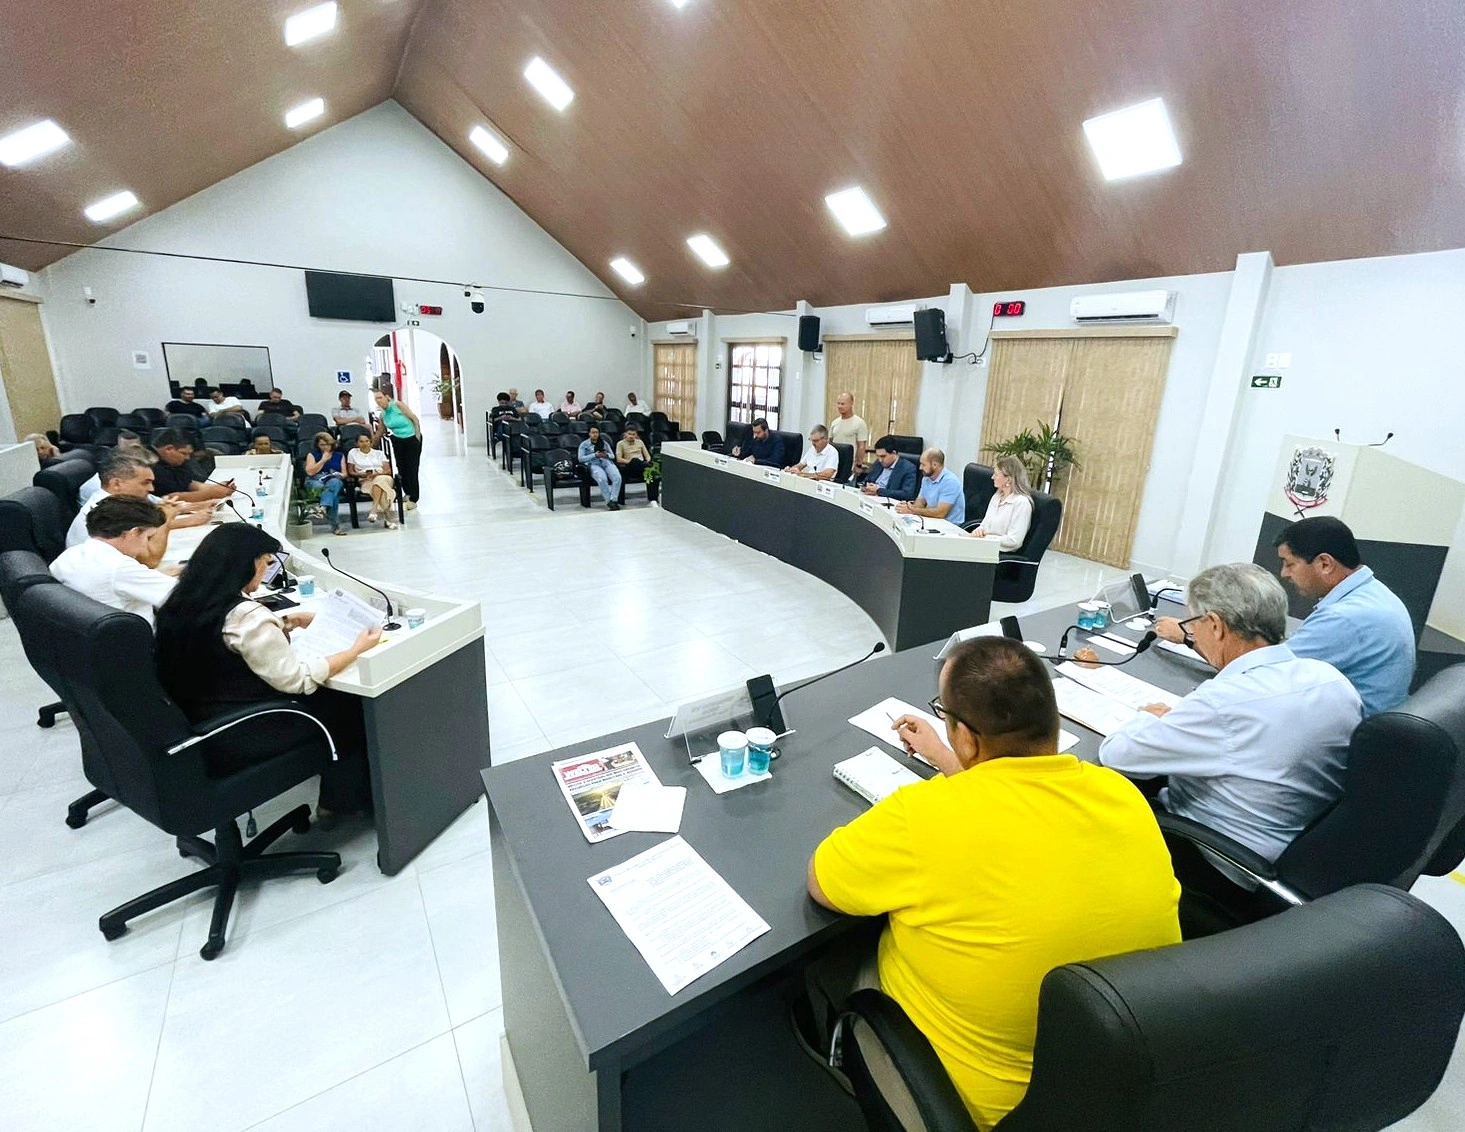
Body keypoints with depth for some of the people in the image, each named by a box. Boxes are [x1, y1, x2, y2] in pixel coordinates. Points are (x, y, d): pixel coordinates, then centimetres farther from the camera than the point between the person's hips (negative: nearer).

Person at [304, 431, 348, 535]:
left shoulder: (339, 456, 25)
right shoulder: (312, 454, 18)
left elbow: (344, 473, 16)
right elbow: (310, 472, 2)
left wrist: (340, 475, -8)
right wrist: (323, 460, 2)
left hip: (335, 480, 1)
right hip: (315, 481, -1)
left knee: (334, 483, -41)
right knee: (333, 493, -38)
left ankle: (323, 508, -61)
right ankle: (335, 525, -49)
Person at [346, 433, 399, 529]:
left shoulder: (379, 453, 22)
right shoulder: (353, 453, 19)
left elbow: (388, 471, 11)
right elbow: (351, 472, 14)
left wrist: (377, 474, -10)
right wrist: (362, 474, -6)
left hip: (383, 477, 1)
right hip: (366, 481, -1)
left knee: (379, 481, -40)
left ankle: (374, 511, -49)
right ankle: (388, 518, -48)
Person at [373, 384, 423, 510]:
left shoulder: (398, 405, -15)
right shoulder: (383, 414, 1)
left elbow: (415, 419, -14)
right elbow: (380, 432, 12)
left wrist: (418, 437, -15)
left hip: (411, 439, -5)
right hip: (397, 441, 6)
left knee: (412, 469, -5)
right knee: (401, 468, 8)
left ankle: (413, 499, 0)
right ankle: (407, 493, 28)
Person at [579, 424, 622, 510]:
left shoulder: (604, 443, 25)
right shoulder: (584, 444, 15)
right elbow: (580, 458, 3)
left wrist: (606, 455, -2)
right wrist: (595, 455, -8)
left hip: (607, 462, 3)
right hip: (594, 464, -3)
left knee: (617, 477, -31)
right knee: (602, 479, -38)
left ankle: (613, 500, -35)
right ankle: (609, 502, -32)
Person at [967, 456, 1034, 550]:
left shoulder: (1022, 502, -12)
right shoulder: (997, 496, 15)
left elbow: (1013, 541, -17)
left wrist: (985, 537, -15)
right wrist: (979, 530, -4)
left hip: (1001, 553, -8)